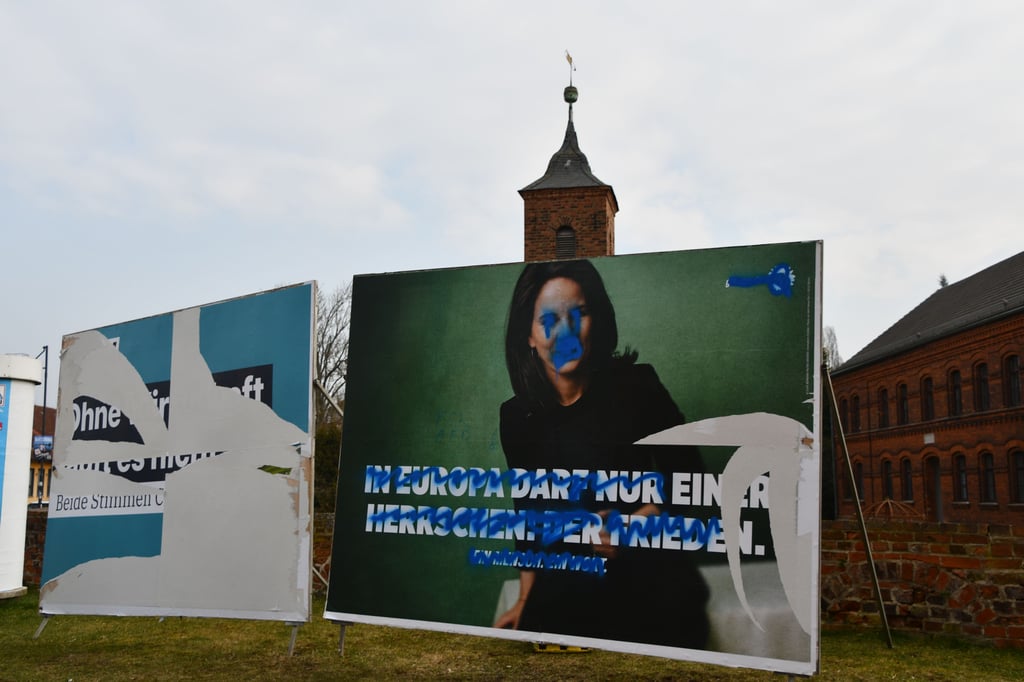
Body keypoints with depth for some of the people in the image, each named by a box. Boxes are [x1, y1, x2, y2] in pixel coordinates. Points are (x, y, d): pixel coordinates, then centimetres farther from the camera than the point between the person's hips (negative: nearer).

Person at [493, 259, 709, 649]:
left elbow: (687, 477, -3)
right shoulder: (517, 416, -1)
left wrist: (635, 521, -17)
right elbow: (527, 514, 9)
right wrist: (525, 600, 10)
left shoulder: (635, 386, -9)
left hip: (647, 577, -2)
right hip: (563, 589, 2)